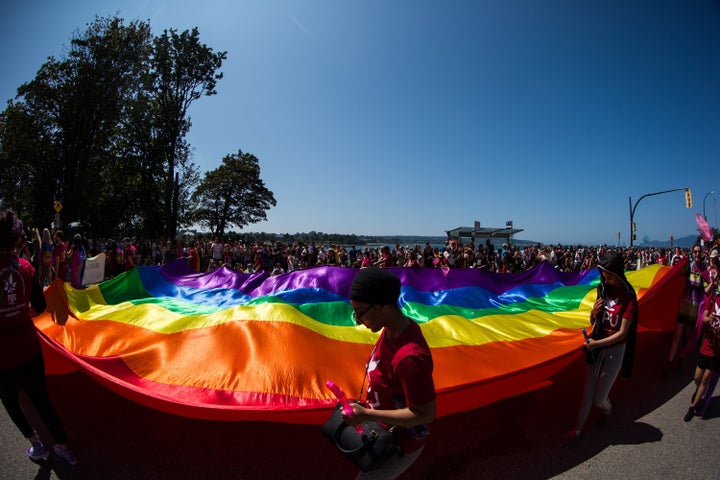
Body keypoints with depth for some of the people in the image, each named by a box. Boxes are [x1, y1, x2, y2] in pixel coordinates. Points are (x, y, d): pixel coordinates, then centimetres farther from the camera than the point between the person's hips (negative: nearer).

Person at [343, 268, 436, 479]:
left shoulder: (410, 356, -39)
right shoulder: (392, 328, -13)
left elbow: (425, 414, -29)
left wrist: (366, 415, -29)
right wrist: (367, 408, 7)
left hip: (401, 443, -7)